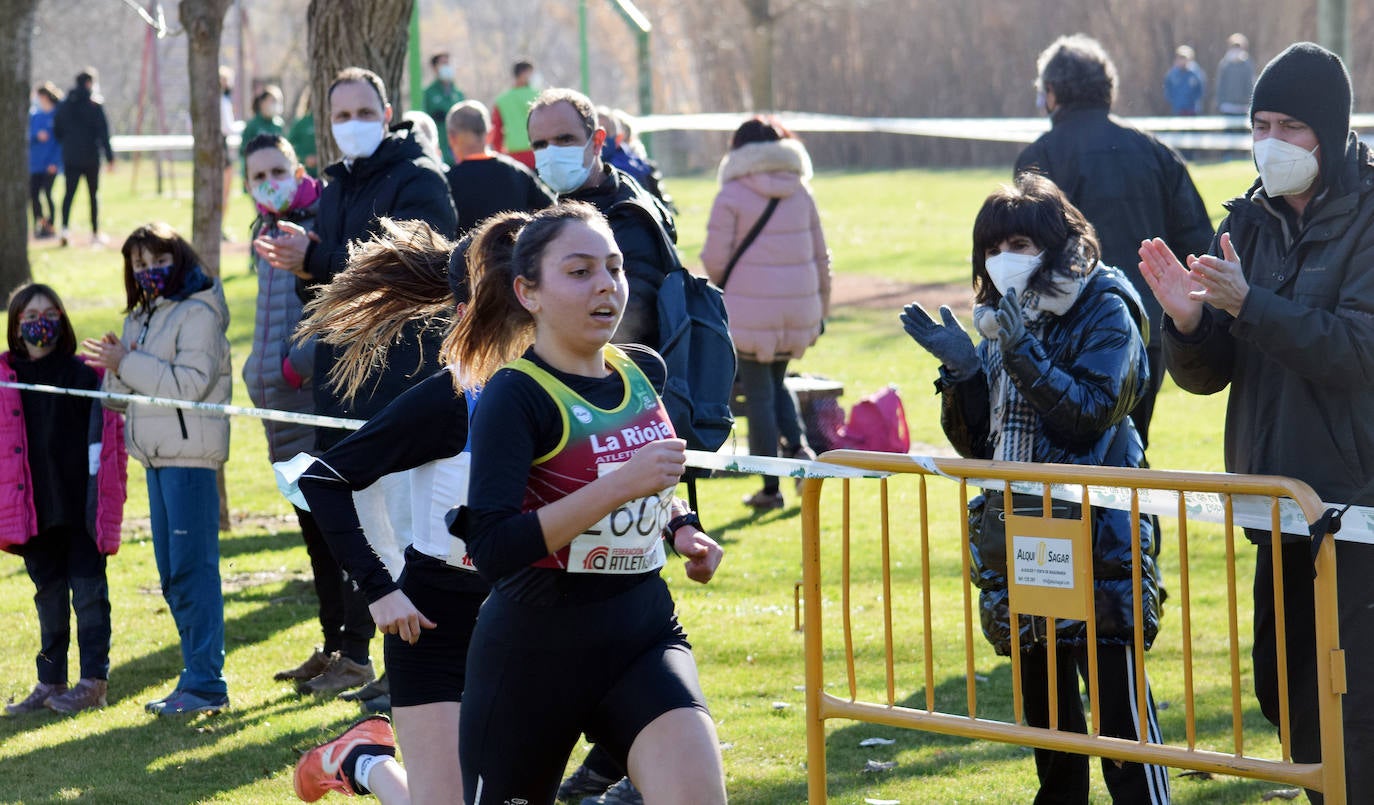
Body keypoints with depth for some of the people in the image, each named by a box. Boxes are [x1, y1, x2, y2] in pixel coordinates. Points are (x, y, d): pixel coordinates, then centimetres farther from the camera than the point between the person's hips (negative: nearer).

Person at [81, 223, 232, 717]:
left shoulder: (198, 313, -8)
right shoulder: (140, 318, 18)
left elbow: (190, 383, -19)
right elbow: (118, 397, 17)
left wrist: (128, 363, -16)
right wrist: (117, 371, -4)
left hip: (190, 453, -9)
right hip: (156, 454, 9)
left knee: (193, 566, -10)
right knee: (171, 573, 12)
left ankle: (205, 684, -9)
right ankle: (198, 673, 18)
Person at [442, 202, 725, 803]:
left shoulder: (643, 372, 5)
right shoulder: (514, 398, -16)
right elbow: (491, 551, -27)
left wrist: (680, 527, 7)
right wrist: (620, 485, -30)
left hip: (643, 633, 4)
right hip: (534, 652, -4)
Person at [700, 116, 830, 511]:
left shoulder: (731, 196, -8)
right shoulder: (801, 193, 6)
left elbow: (715, 258, -9)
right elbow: (819, 254, 10)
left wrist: (723, 285, 14)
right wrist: (821, 307, 20)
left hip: (751, 310, -5)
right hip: (799, 308, 5)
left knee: (759, 393, 3)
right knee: (776, 382, 23)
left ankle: (770, 487, 4)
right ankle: (798, 445, -2)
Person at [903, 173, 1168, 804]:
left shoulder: (1104, 312, -6)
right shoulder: (1002, 319, 14)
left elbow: (1090, 412, -18)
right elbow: (979, 442, 13)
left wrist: (1022, 353, -24)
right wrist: (962, 369, -3)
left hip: (1095, 537, -7)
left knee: (1118, 699, -9)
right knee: (1043, 698, 14)